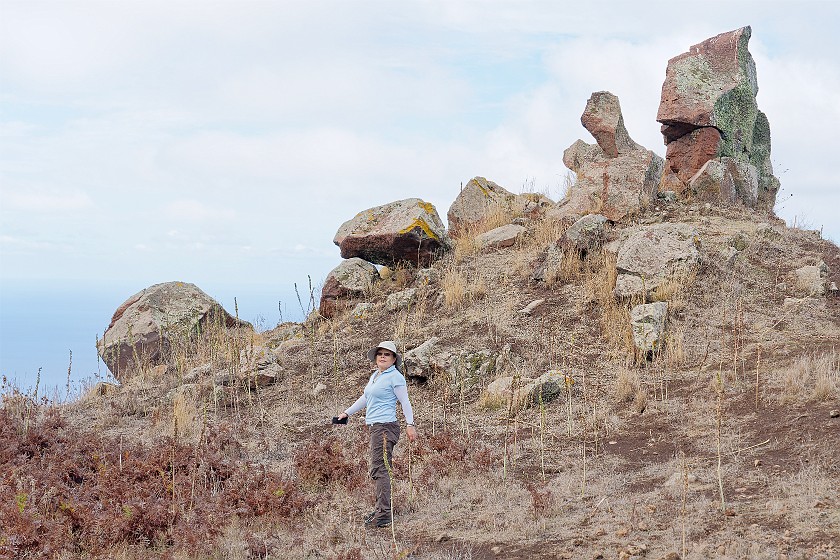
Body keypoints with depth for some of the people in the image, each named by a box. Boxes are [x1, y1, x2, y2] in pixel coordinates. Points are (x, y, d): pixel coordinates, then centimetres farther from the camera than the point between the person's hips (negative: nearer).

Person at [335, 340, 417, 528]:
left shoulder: (395, 377, -6)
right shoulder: (375, 375, 19)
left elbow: (405, 402, -9)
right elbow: (365, 398, 31)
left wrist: (410, 424, -17)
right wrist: (347, 412, 37)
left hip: (385, 427, -9)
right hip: (375, 427, 9)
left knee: (379, 469, -14)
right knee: (378, 469, 10)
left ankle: (384, 513, -16)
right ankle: (382, 510, 14)